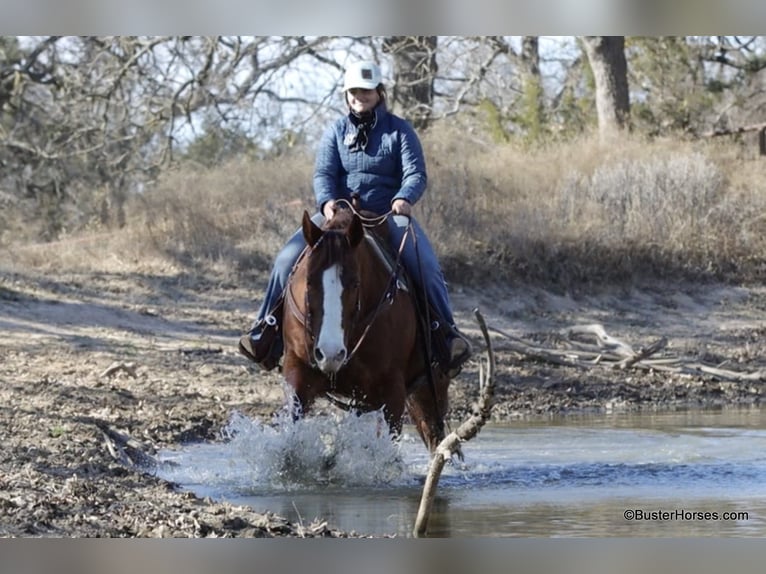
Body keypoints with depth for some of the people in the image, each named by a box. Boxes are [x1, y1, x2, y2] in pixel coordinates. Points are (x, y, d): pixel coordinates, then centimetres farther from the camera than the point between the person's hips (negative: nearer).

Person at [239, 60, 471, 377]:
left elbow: (416, 173, -5)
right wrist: (327, 201, -24)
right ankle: (267, 329, -8)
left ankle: (448, 332, -11)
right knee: (288, 258, -17)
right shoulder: (336, 131, 11)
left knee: (426, 266, -25)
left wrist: (404, 198, -28)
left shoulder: (399, 130, 5)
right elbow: (323, 172, -1)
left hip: (389, 215, -2)